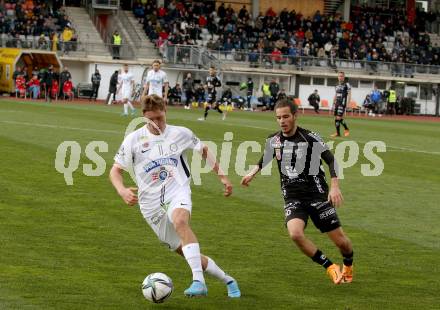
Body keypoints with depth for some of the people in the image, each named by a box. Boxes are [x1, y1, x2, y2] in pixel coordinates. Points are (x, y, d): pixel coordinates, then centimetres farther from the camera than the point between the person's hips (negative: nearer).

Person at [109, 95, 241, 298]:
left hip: (178, 193, -2)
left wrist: (222, 176, 14)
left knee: (180, 221, -37)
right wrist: (122, 190, -17)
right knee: (185, 251, 1)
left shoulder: (180, 134, 4)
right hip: (152, 203, 2)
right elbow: (115, 170, 3)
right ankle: (227, 280, 23)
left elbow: (204, 151, 21)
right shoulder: (133, 140, 1)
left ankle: (198, 281, -46)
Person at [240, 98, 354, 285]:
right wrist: (252, 173, 14)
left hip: (317, 195, -2)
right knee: (295, 234, -27)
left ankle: (348, 266, 36)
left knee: (340, 240, -1)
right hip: (292, 198, 2)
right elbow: (265, 158, 25)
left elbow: (331, 160, -8)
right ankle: (330, 267, -9)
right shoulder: (273, 141, 2)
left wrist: (335, 187, -19)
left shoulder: (310, 138, -10)